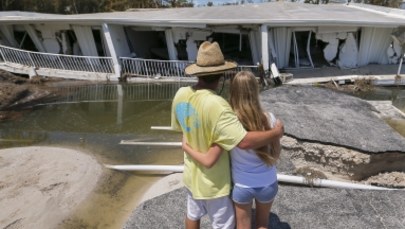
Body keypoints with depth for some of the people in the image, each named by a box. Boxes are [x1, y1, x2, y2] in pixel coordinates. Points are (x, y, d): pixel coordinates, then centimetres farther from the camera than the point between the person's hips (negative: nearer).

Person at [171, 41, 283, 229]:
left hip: (192, 173, 7)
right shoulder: (215, 105, -35)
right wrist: (276, 133, -22)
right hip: (213, 181, -7)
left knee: (193, 214, 30)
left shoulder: (181, 94, -11)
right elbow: (244, 141, -38)